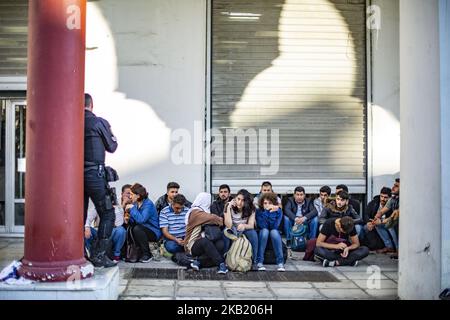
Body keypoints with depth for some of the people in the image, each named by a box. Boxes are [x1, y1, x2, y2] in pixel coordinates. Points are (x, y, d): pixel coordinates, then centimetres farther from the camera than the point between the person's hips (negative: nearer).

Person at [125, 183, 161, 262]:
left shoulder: (148, 204, -18)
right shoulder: (135, 204, 4)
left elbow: (141, 219, -32)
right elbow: (134, 221, 8)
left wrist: (132, 208, -23)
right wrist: (128, 219, -13)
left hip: (154, 233, -7)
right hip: (143, 230, 7)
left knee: (137, 229, -30)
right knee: (128, 228, -13)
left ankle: (147, 254, -15)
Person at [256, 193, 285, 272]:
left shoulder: (278, 211, -11)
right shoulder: (259, 211, -12)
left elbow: (275, 226, -23)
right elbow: (262, 226, -26)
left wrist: (271, 213, -35)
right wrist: (267, 212, -35)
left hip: (275, 236, 0)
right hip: (262, 235, 0)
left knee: (274, 231, -32)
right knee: (265, 230, -32)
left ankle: (280, 262, -32)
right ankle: (259, 262, -32)